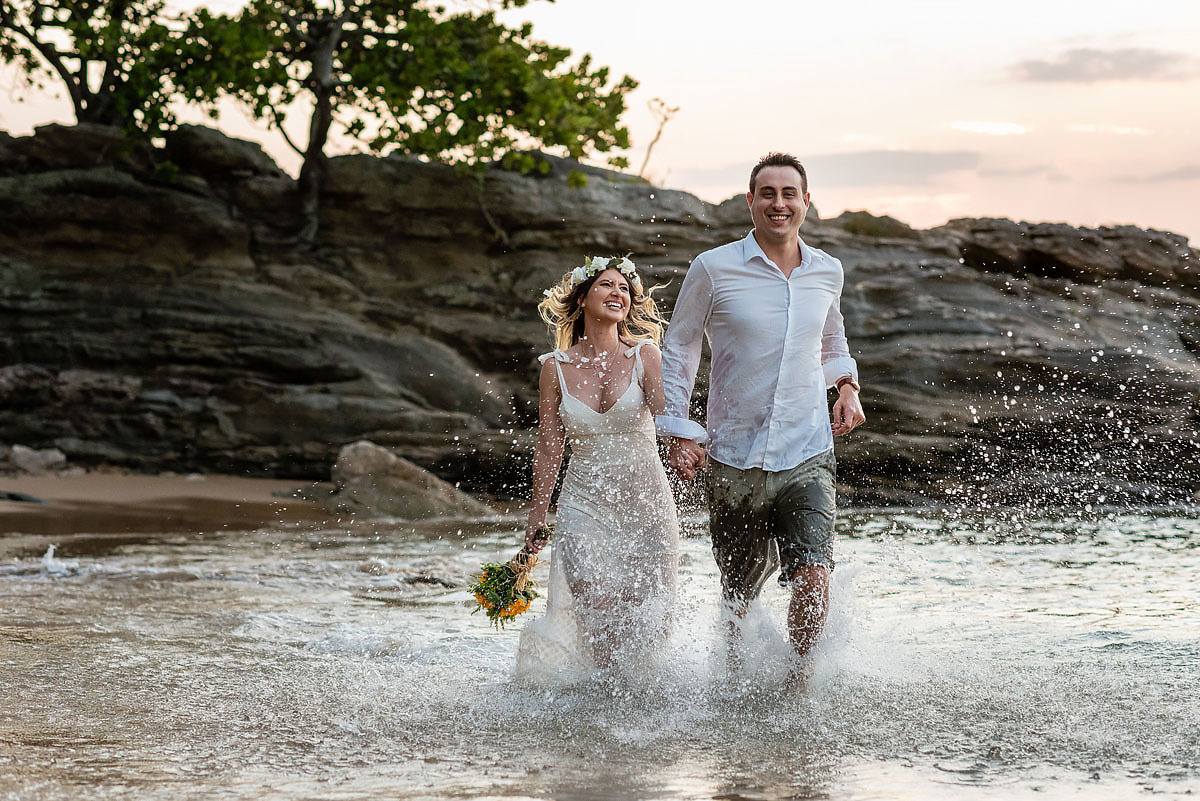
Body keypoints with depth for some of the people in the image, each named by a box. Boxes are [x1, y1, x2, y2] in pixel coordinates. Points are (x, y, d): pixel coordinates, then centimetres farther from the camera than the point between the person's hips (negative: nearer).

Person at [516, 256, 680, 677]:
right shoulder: (556, 368, 1)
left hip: (645, 500, 0)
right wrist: (536, 520, 5)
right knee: (600, 615, -16)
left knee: (648, 624, 0)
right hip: (584, 505, 0)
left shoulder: (645, 357, -2)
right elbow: (549, 449, 5)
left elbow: (666, 412, -18)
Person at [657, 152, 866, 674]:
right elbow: (677, 348, 5)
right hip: (734, 459, -1)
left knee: (813, 581, -16)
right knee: (740, 589, 10)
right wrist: (678, 430, -1)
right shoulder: (714, 269, -4)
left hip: (807, 458, 1)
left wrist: (846, 386, 10)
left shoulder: (827, 272, 7)